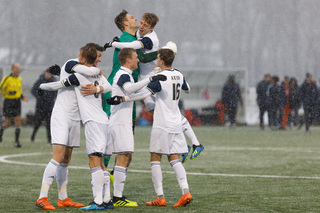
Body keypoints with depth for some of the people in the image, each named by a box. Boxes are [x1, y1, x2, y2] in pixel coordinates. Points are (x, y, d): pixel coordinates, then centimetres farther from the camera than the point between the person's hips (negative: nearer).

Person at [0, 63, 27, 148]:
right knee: (7, 123, 0)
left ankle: (16, 141, -1)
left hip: (17, 102, 5)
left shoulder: (19, 79, 9)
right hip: (8, 102, -5)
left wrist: (22, 97, 9)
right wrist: (9, 92, -23)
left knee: (18, 122, -4)